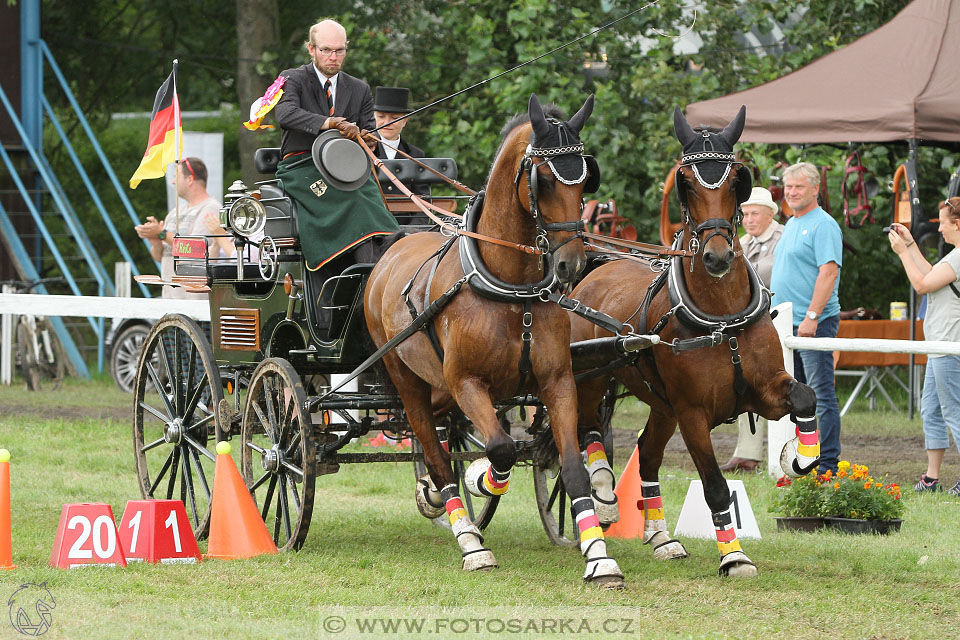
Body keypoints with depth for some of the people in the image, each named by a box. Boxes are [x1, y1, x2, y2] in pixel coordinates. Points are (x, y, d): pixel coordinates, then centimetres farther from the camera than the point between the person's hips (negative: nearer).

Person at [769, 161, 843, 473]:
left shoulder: (823, 225, -10)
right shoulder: (790, 225, 19)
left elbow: (829, 272, -19)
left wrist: (811, 316, -24)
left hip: (814, 322, -10)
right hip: (786, 324, 10)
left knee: (822, 394, -7)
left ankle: (828, 466, -6)